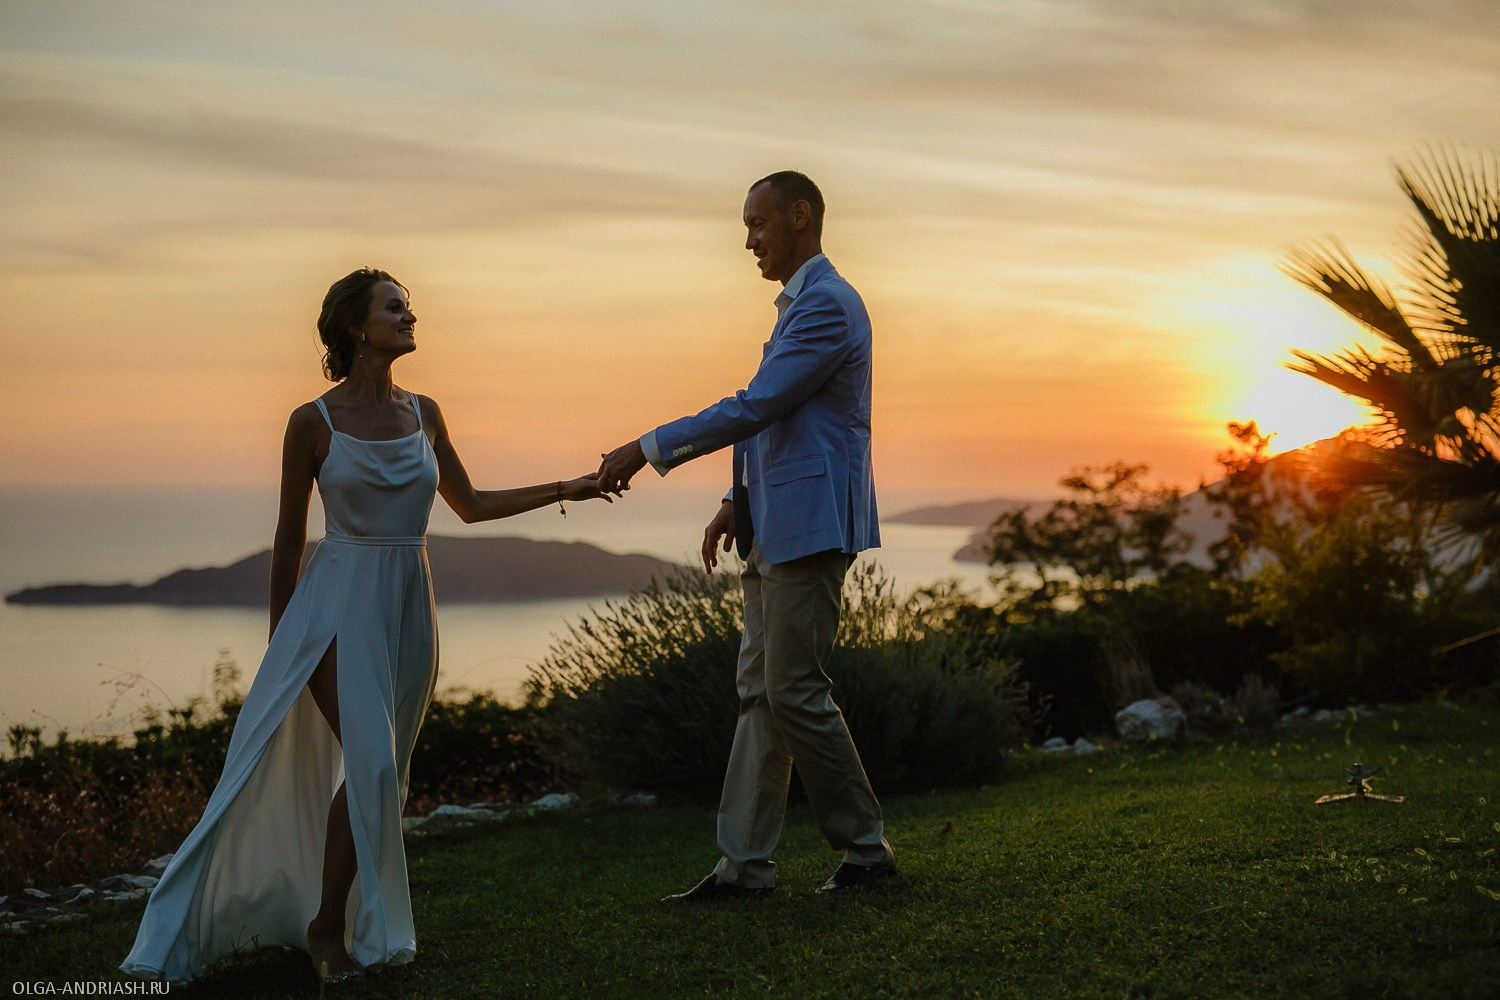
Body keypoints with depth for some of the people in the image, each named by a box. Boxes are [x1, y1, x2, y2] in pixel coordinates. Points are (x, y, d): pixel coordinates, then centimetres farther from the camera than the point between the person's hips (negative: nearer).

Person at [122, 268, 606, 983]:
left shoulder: (423, 413, 8)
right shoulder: (312, 423, -5)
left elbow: (471, 505, 18)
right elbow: (289, 541, 1)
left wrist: (563, 490, 11)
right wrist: (280, 649, 5)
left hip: (409, 608, 5)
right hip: (340, 605, -5)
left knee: (382, 773, 8)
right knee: (369, 761, -17)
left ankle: (364, 919, 20)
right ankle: (325, 924, -1)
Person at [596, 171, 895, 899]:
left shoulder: (827, 306, -14)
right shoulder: (800, 304, 19)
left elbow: (754, 409, -20)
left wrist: (647, 450, -17)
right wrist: (738, 503, 16)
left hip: (813, 526, -10)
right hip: (775, 529, 10)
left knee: (794, 690, -6)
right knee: (758, 692, 7)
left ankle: (865, 847, 7)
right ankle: (744, 861, 10)